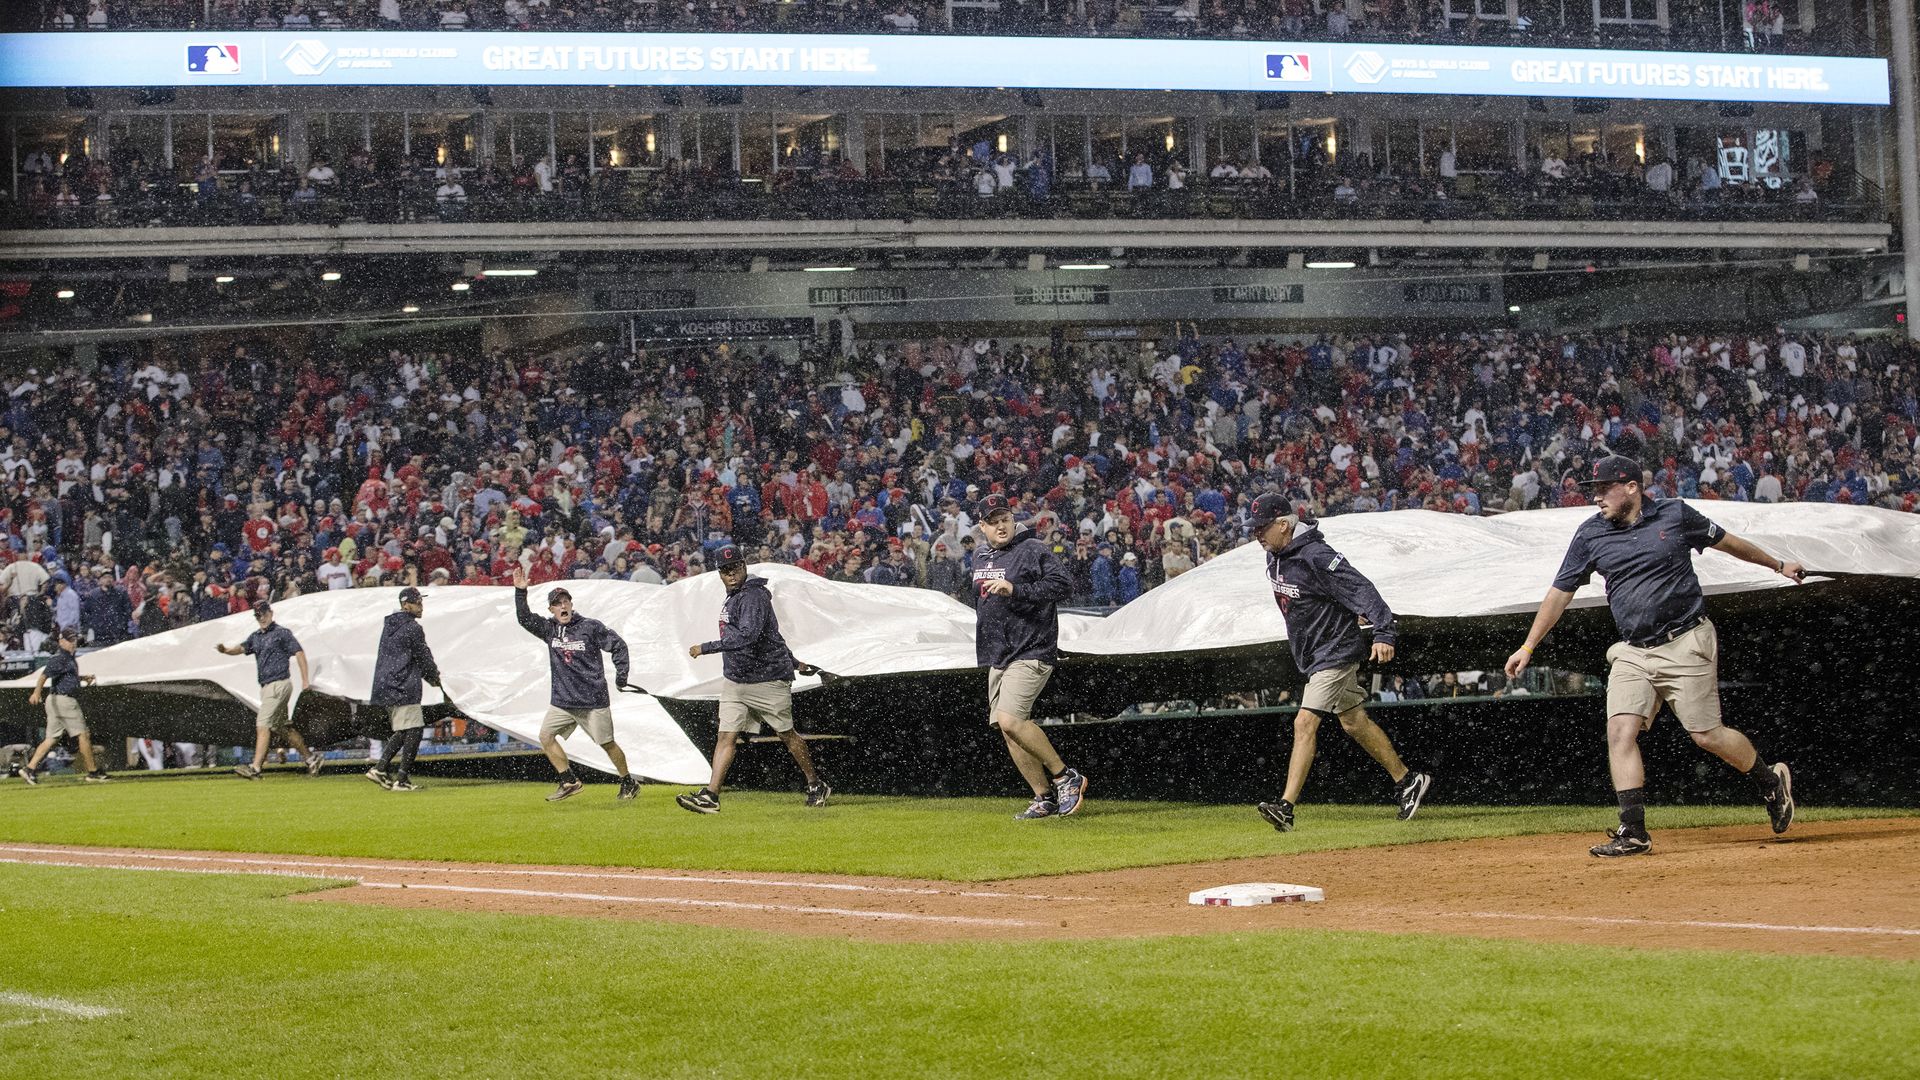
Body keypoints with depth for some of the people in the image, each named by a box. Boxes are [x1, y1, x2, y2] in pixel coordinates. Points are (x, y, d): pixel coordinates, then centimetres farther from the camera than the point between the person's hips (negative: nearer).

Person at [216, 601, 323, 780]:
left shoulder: (282, 633, -5)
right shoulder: (256, 637, 17)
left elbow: (299, 652, -10)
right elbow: (241, 648, 6)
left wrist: (305, 679, -17)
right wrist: (225, 650, -16)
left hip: (279, 684, -9)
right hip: (267, 687, 9)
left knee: (262, 725, -15)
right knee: (284, 727, 14)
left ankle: (255, 768, -20)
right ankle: (311, 758, 24)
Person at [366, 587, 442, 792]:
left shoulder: (389, 625, 15)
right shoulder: (412, 628, -13)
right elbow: (423, 656, -7)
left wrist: (431, 673, 18)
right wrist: (434, 677, 12)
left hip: (386, 687, 9)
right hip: (404, 688, -9)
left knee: (403, 731, 18)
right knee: (414, 731, -3)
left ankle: (380, 768, 7)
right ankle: (402, 780, -6)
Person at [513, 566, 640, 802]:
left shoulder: (591, 627, -7)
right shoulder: (549, 629, 5)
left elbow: (618, 645, -1)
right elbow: (524, 618, -2)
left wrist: (621, 676, -5)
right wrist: (520, 591, -13)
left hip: (593, 700, -5)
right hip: (562, 700, 5)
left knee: (607, 743, 1)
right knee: (546, 737, -5)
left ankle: (628, 783, 18)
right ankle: (570, 782, 3)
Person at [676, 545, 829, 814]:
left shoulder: (753, 596, -18)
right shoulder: (733, 598, 13)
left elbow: (748, 636, -34)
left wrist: (705, 648, -31)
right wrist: (793, 662, 32)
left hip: (769, 679, -8)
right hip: (735, 681, 8)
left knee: (786, 735, 6)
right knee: (726, 736, -3)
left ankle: (816, 786, 23)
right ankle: (710, 796, -10)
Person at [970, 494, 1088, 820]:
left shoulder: (1033, 550, -9)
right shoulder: (981, 556, 15)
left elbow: (1064, 582, -22)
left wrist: (1015, 589, -27)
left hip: (1031, 652, -9)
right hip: (997, 658, 9)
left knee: (1010, 720, -22)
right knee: (1006, 728, 4)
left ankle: (1066, 778, -9)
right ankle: (1045, 798, 10)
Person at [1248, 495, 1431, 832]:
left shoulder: (1315, 556, -23)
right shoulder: (1275, 555, 4)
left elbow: (1361, 588, -29)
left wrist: (1382, 632, -38)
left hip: (1335, 650, -10)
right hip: (1312, 654, 10)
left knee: (1305, 724, -17)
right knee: (1354, 723, 16)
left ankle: (1286, 807, -21)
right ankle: (1408, 781, 28)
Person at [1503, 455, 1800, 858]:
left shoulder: (1675, 515, -2)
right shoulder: (1591, 534, 4)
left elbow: (1725, 541, 14)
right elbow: (1560, 592, 9)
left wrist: (1776, 564, 25)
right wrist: (1528, 647, 8)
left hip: (1686, 645, -3)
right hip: (1632, 654, 3)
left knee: (1707, 735, -4)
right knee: (1620, 730, -13)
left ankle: (1772, 781, 23)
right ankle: (1633, 833, -12)